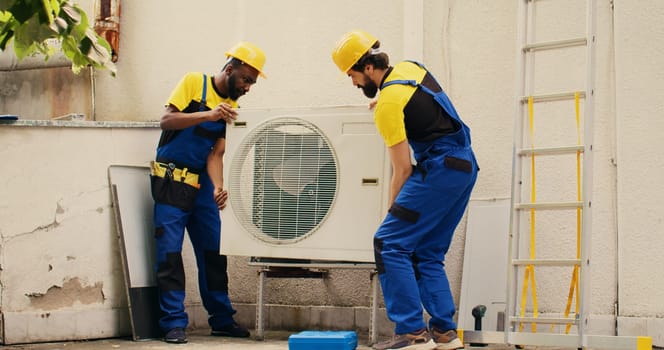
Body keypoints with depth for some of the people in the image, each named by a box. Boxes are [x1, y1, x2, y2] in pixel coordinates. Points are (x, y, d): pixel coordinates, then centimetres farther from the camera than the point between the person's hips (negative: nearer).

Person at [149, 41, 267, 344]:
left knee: (214, 252, 7)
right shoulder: (194, 83, -6)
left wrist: (218, 187, -16)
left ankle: (222, 319, 17)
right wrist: (208, 115, -27)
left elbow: (215, 154, 2)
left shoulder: (231, 108, 9)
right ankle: (174, 322, -2)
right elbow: (166, 120, -15)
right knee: (170, 253, -7)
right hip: (170, 179, -6)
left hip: (201, 183, 6)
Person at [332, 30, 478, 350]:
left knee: (389, 243, -10)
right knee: (428, 254, 13)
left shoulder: (388, 104, -13)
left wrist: (393, 213, -5)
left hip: (440, 169, -10)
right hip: (466, 167, 10)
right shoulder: (410, 68, 12)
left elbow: (403, 171, -12)